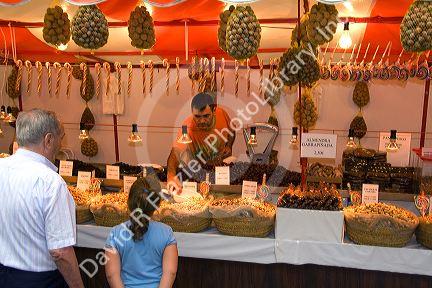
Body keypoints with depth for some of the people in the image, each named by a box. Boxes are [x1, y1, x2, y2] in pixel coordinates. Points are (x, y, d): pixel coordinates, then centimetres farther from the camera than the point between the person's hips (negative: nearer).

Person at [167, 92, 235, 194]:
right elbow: (175, 154, -41)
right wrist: (171, 177, -59)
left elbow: (232, 132, 8)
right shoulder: (188, 127, -29)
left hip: (222, 166, 3)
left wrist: (229, 146, -10)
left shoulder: (221, 113, -15)